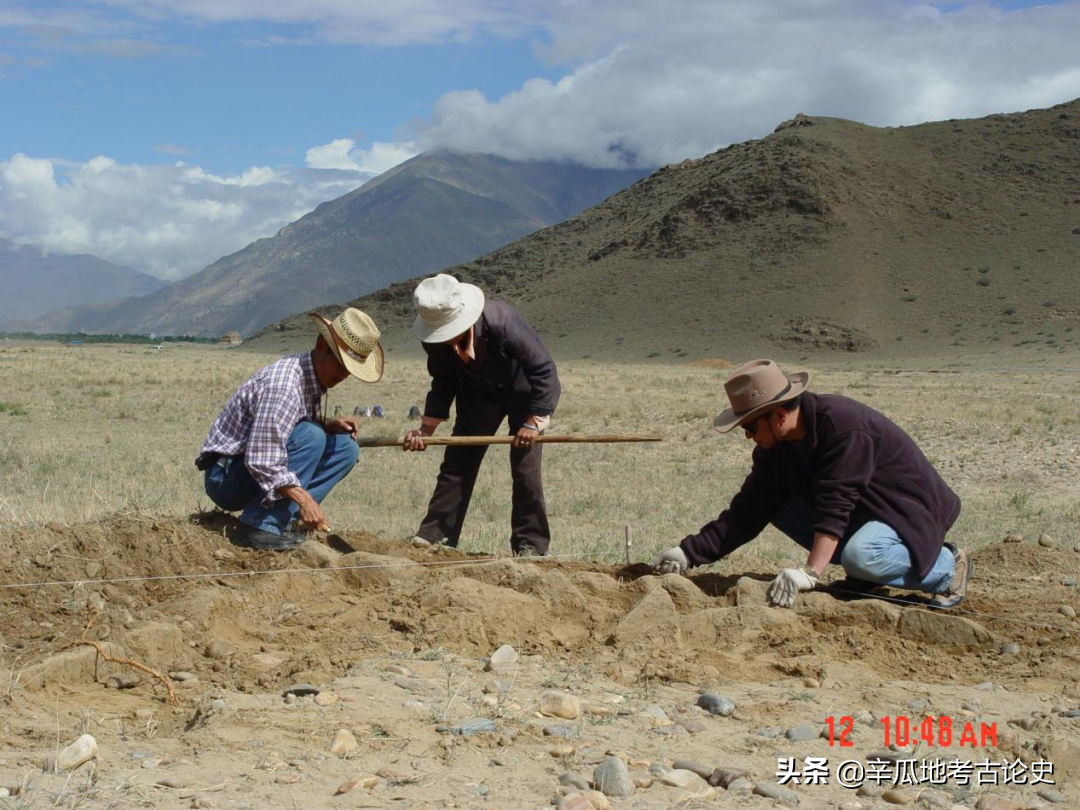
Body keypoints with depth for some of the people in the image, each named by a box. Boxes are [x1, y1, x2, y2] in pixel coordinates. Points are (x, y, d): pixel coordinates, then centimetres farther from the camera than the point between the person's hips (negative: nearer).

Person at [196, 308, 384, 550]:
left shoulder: (312, 376, 2)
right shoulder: (283, 386, -27)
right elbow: (260, 459, -32)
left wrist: (329, 424, -5)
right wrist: (305, 499, -35)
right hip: (225, 477, -9)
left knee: (345, 446, 0)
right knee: (310, 437, -27)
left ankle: (279, 520, -5)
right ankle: (261, 527, -23)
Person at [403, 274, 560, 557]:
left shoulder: (502, 321, -38)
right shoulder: (435, 341, -21)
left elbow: (543, 369, -29)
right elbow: (443, 384, -2)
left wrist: (533, 422, -30)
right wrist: (425, 430, -10)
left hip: (522, 389, -5)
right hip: (478, 393, 5)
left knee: (525, 467, -11)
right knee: (457, 463, 0)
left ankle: (531, 547, -3)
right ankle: (433, 535, 5)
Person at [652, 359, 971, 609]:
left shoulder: (844, 426, -30)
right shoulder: (775, 447, -5)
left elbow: (835, 506, -38)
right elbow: (748, 511, -3)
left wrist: (810, 573, -47)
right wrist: (691, 551, -11)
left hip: (912, 510, -8)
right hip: (864, 510, 9)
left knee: (859, 555, -36)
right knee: (777, 503, -4)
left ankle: (945, 567, -8)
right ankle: (863, 576, 2)